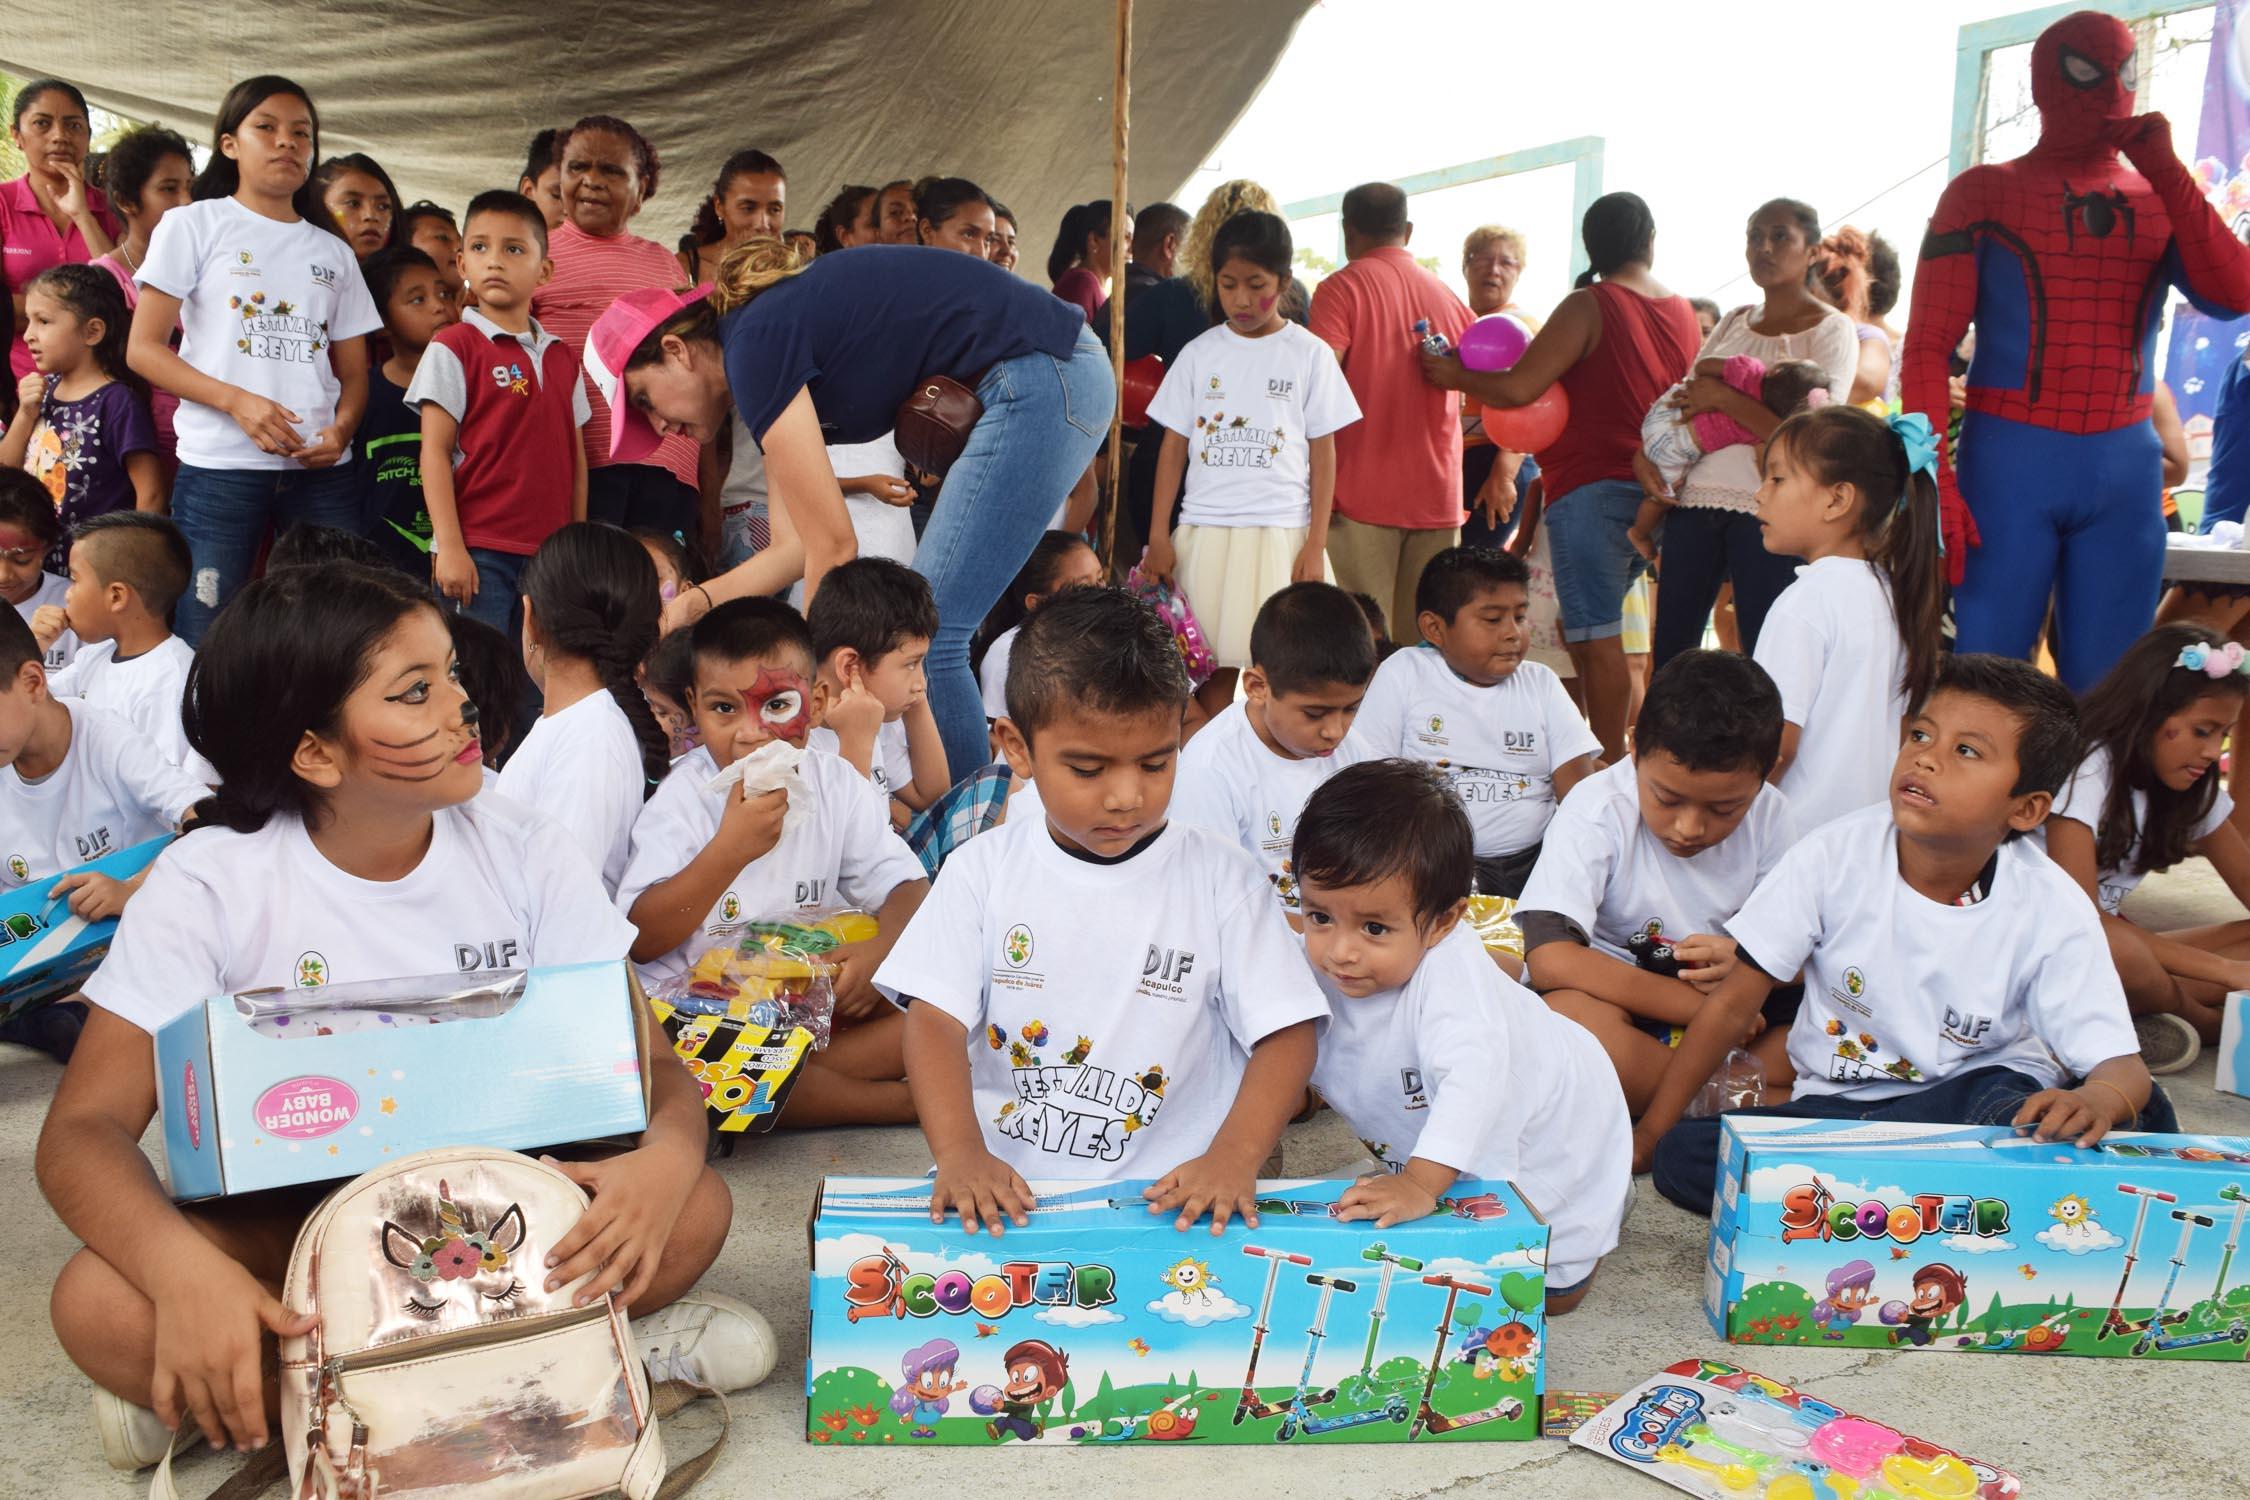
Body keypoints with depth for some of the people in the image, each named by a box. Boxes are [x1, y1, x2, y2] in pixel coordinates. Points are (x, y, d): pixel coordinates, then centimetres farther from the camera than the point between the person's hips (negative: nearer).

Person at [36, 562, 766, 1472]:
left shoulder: (522, 851, -9)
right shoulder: (210, 884, -13)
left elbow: (654, 1063, -10)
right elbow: (85, 1128, -17)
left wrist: (666, 1155, -36)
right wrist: (183, 1267, -40)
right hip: (288, 1225, 0)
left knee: (693, 1209, -25)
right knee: (97, 1304, -31)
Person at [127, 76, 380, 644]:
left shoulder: (334, 253, 19)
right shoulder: (194, 225, 8)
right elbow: (143, 348, 1)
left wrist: (341, 428, -7)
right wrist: (237, 401, -14)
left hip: (321, 470, 3)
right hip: (219, 467, -3)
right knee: (204, 646, -5)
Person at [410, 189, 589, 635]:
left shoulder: (561, 357, 14)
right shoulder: (454, 347, -1)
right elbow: (435, 452, -5)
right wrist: (450, 547, -12)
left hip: (550, 553, 5)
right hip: (478, 552, -5)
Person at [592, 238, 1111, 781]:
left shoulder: (754, 344, -12)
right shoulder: (769, 326, 15)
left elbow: (833, 545, -11)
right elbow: (798, 547, 16)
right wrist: (691, 604, 14)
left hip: (1038, 379, -10)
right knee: (930, 630, 12)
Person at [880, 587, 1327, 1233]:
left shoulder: (1221, 877, 1)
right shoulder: (984, 869, 4)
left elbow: (1288, 1032, 0)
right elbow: (936, 1018, -2)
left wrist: (1233, 1161, -17)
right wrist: (960, 1154, -19)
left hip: (1170, 1198, 0)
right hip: (1001, 1190, 1)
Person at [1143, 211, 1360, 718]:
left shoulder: (1309, 354, 3)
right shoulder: (1199, 354, 8)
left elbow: (1323, 453, 3)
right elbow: (1174, 447, 9)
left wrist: (1315, 544, -3)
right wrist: (1159, 536, 2)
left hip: (1280, 534, -2)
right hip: (1203, 531, 2)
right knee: (1217, 672, 2)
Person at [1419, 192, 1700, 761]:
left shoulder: (1588, 307, -11)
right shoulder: (1683, 313, 11)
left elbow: (1518, 389, -18)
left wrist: (1453, 375, -3)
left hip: (1590, 489, -7)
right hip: (1654, 493, 7)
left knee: (1596, 637, -5)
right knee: (1583, 629, 17)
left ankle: (1611, 763, -4)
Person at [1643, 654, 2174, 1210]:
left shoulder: (2054, 911, -13)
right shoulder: (1837, 854, -13)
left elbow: (2121, 1063, -15)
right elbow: (1732, 1003, -8)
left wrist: (2097, 1101, -43)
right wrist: (1647, 1135, -9)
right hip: (1832, 1102, 2)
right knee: (1683, 1156, -25)